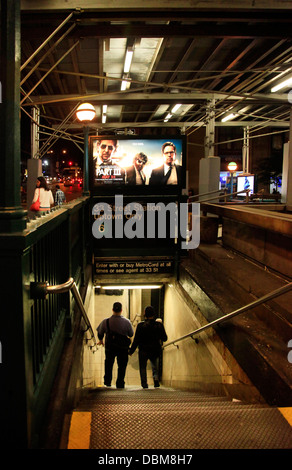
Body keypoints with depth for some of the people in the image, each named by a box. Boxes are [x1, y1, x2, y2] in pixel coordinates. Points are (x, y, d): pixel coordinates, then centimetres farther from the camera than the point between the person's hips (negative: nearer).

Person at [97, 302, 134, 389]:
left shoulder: (106, 321, -12)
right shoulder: (126, 322, -14)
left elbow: (100, 332, 3)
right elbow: (131, 334, -1)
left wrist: (101, 340, 24)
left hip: (110, 347, 1)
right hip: (123, 348, -1)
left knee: (109, 363, 24)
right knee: (122, 365, 13)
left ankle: (107, 381, 32)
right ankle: (120, 384, 12)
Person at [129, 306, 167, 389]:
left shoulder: (140, 325, -11)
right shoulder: (159, 325, -6)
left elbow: (136, 340, -9)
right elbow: (164, 338, 2)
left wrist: (131, 351, 0)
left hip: (143, 351, -2)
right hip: (155, 350, 2)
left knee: (143, 367, 14)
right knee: (155, 366, 23)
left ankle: (144, 383, 7)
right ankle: (156, 378, -1)